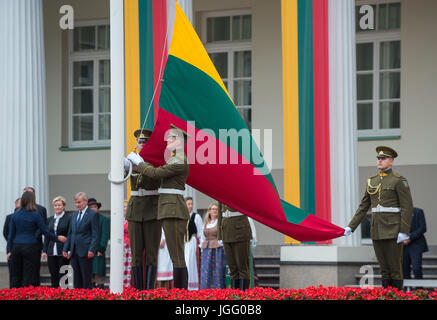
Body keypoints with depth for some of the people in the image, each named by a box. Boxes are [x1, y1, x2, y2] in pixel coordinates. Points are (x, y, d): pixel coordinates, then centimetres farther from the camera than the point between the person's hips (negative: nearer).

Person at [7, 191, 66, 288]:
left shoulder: (15, 215, 5)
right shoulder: (35, 215, -7)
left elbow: (11, 234, 8)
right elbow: (46, 232, -3)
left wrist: (10, 251, 13)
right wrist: (57, 238, 13)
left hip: (16, 247, 4)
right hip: (30, 246, -4)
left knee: (16, 277, 9)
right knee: (28, 277, -1)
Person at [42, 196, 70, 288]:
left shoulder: (68, 219, -2)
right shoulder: (50, 220, 14)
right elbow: (46, 236, 16)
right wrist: (44, 251, 8)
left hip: (63, 252, -5)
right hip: (51, 252, 5)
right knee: (53, 276, 6)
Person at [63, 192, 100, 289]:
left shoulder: (93, 214, -3)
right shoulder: (74, 215, 17)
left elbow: (95, 235, -8)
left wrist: (92, 250, -17)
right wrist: (66, 249, 12)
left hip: (85, 252, -6)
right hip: (74, 252, 6)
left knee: (86, 278, -5)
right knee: (76, 278, 7)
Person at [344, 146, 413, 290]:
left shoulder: (399, 180, -5)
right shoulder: (372, 181, 14)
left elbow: (407, 207, -10)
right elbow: (363, 207, 16)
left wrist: (404, 232, -17)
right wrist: (351, 227, 8)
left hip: (393, 230, -6)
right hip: (377, 231, 6)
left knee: (395, 267, -4)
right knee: (384, 269, 9)